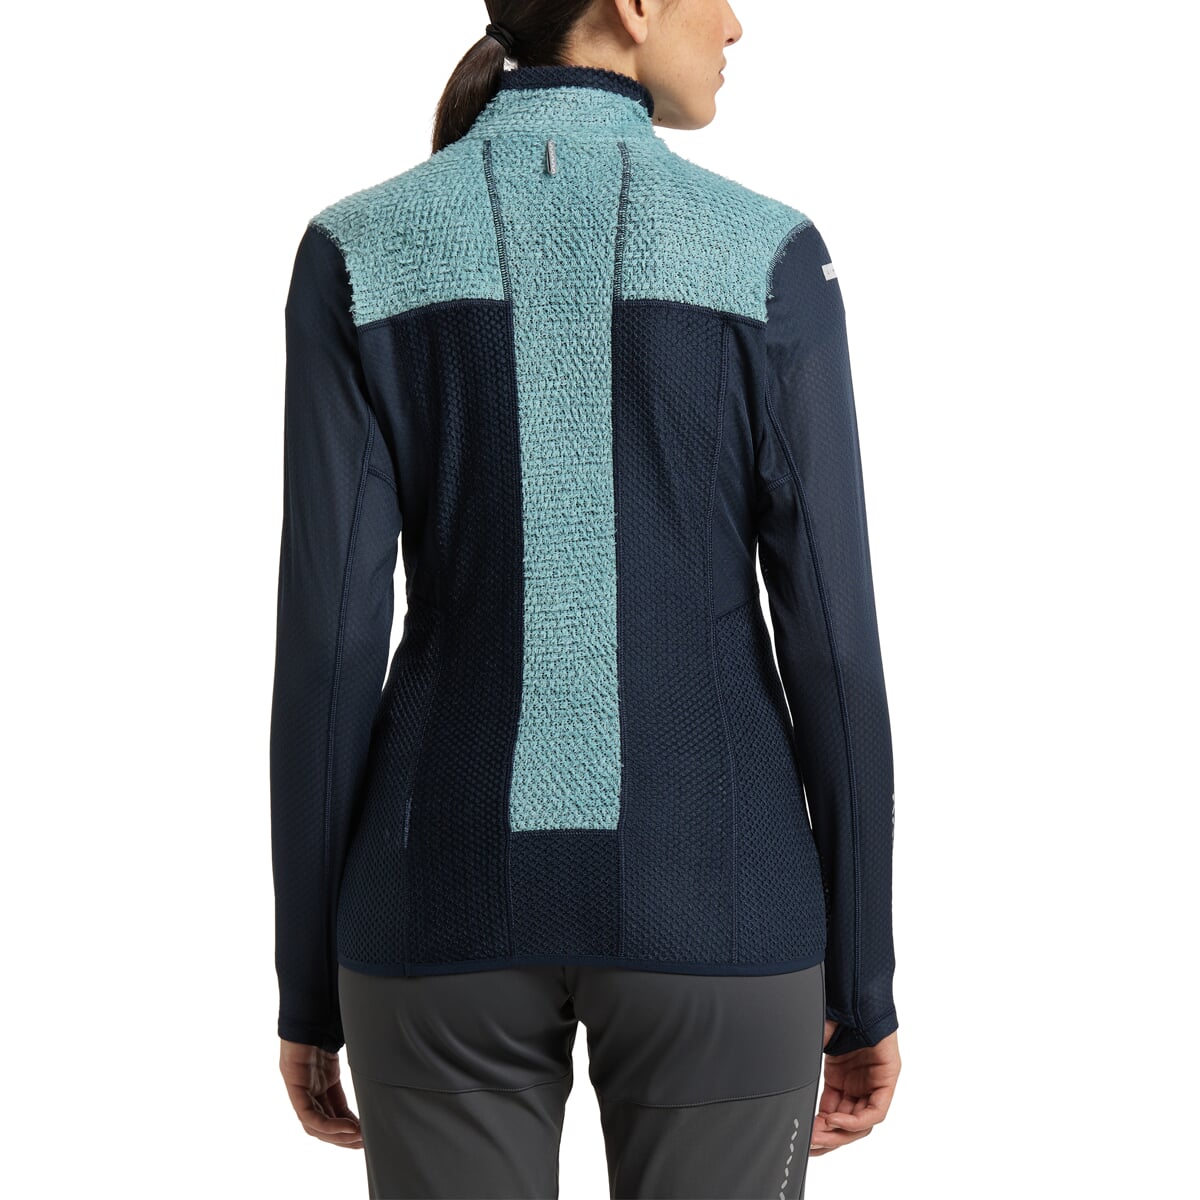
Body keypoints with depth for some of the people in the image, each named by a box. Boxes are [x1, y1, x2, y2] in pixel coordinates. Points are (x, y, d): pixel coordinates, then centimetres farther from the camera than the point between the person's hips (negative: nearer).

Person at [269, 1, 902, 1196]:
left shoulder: (361, 254, -4)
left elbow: (327, 635, -6)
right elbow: (833, 639, -6)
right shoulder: (769, 255, -6)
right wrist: (866, 984, 4)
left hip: (454, 905, 1)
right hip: (704, 906, 0)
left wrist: (306, 983, 4)